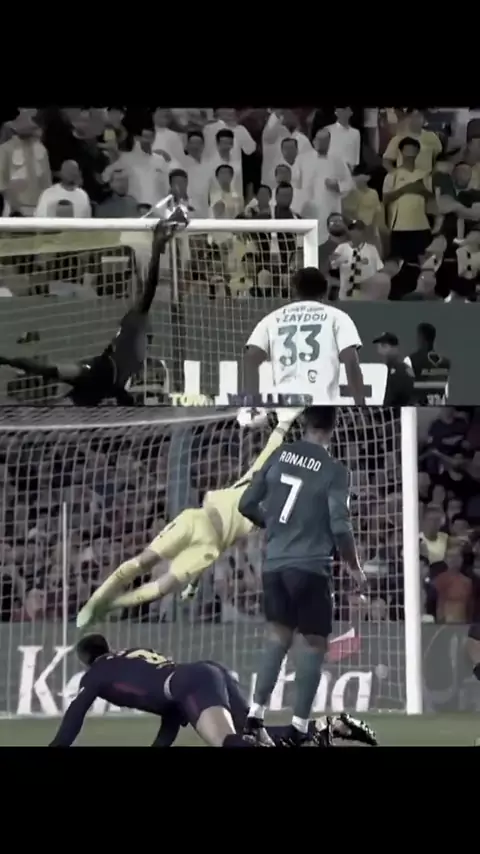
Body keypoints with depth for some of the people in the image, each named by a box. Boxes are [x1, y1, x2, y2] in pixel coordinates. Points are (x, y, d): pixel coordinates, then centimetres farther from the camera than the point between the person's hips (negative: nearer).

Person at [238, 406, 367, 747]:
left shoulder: (280, 456, 3)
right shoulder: (335, 470, -10)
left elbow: (247, 505, 6)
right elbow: (340, 527, -14)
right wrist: (355, 568, 0)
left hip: (275, 565, 5)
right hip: (310, 568, -5)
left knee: (279, 636, 20)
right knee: (315, 643, 6)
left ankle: (256, 713, 10)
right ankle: (299, 727, 1)